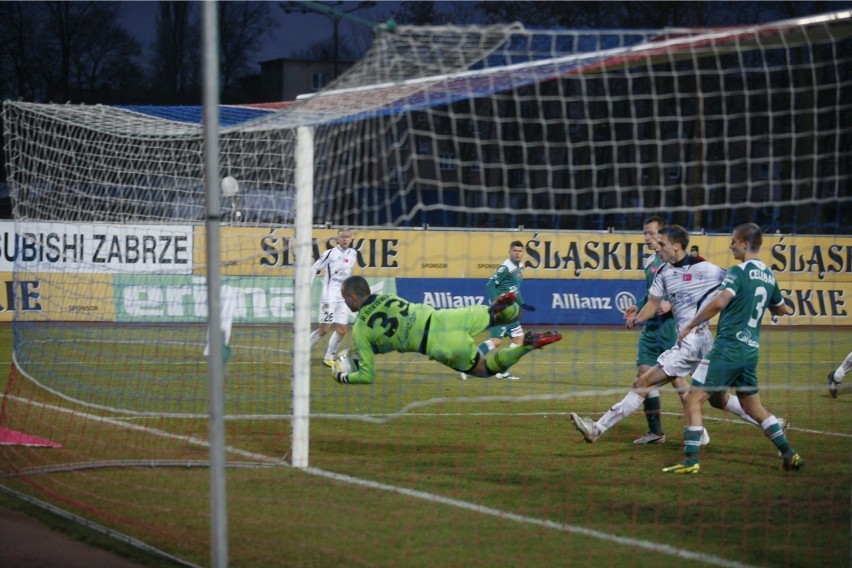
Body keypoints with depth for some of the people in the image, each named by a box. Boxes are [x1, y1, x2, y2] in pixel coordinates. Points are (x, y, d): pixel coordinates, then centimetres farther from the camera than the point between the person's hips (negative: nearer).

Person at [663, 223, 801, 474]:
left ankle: (691, 460, -9)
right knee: (754, 407, 22)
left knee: (693, 400, -3)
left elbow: (719, 302, -27)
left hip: (728, 347, -8)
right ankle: (790, 454, 20)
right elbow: (781, 309, 27)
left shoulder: (740, 271, -12)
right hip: (750, 350, 8)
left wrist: (690, 325, -18)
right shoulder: (768, 276, 11)